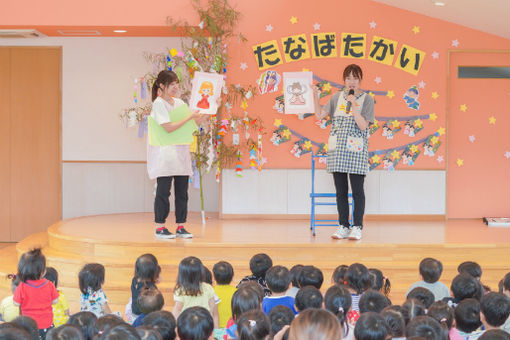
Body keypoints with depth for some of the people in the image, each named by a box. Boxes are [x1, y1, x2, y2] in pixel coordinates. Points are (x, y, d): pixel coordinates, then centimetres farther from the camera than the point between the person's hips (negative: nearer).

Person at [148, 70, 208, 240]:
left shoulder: (179, 103, 13)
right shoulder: (158, 103, -8)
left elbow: (195, 122, 16)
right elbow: (168, 127, -17)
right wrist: (189, 117, -18)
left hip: (181, 152, 7)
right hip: (164, 153, -7)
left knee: (182, 190, 5)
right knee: (163, 190, -4)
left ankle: (180, 227, 11)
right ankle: (160, 228, 3)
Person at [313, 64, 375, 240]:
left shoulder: (366, 99, 0)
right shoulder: (337, 97, 11)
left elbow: (363, 125, -9)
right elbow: (319, 115, 5)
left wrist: (353, 104, -15)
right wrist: (315, 95, -4)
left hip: (356, 149, -3)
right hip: (337, 149, 4)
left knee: (357, 190, -3)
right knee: (340, 190, 6)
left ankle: (357, 227, 4)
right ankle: (343, 226, 14)